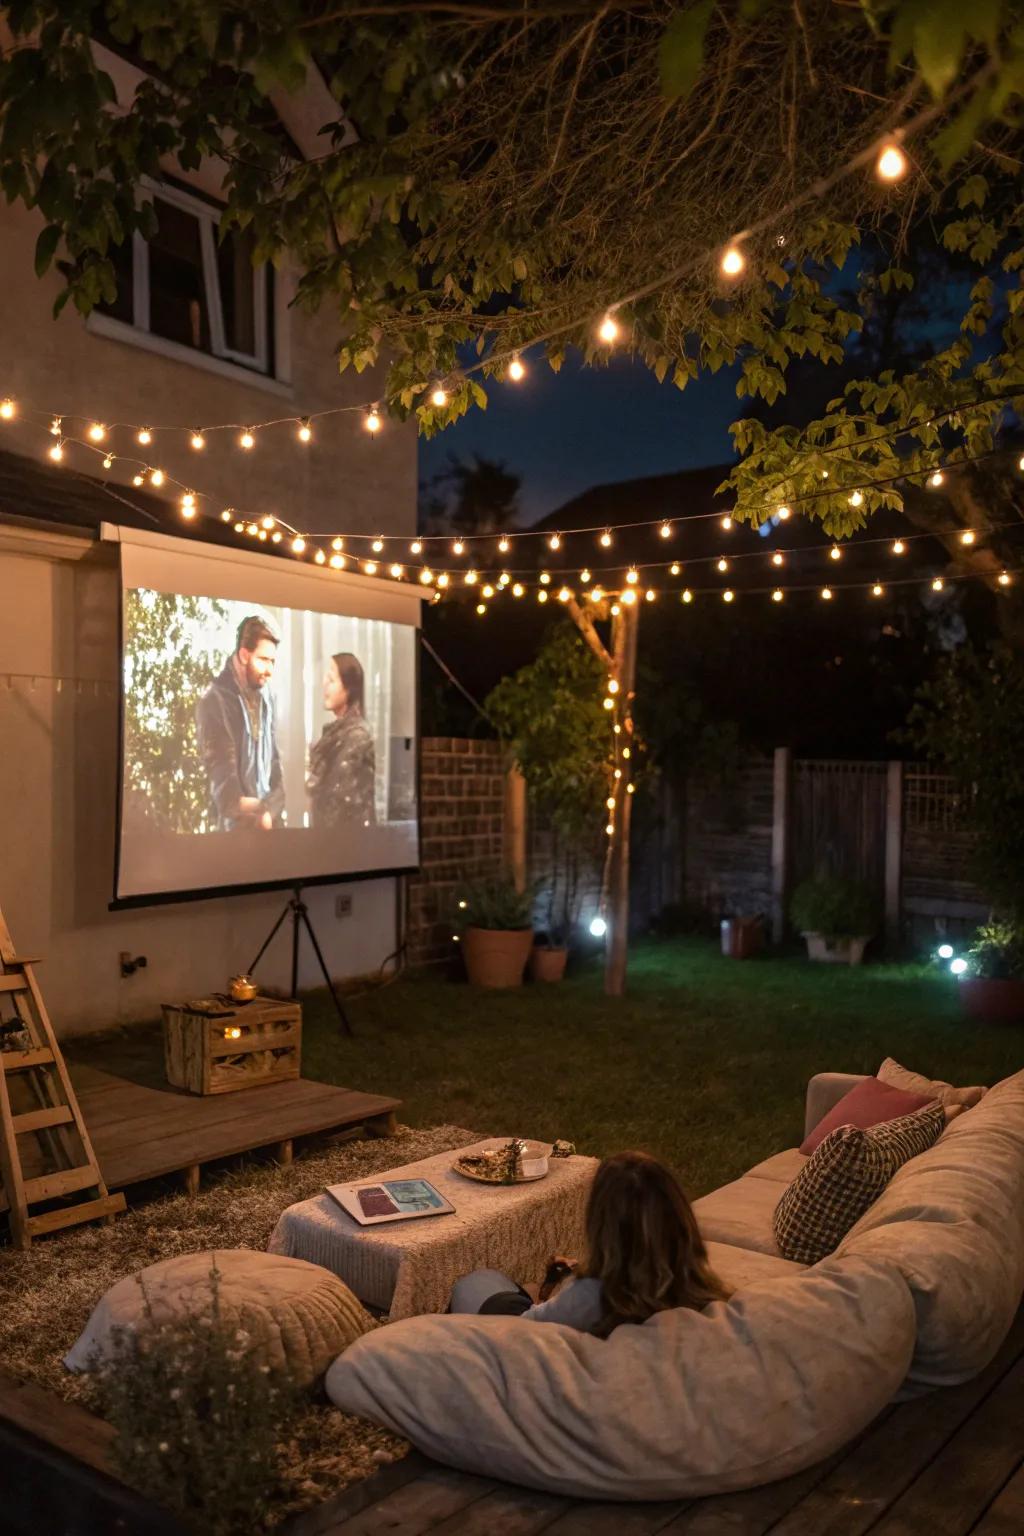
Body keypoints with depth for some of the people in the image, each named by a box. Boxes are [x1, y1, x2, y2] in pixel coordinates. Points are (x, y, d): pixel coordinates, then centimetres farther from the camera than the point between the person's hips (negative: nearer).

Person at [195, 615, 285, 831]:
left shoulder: (265, 696, 6)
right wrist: (252, 814, -13)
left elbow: (274, 761, 7)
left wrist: (271, 809, -6)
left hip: (270, 819, 5)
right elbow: (221, 775, -13)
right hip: (237, 824, -5)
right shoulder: (215, 701, -12)